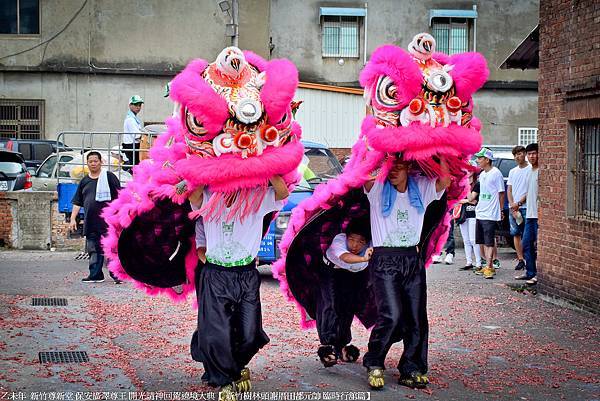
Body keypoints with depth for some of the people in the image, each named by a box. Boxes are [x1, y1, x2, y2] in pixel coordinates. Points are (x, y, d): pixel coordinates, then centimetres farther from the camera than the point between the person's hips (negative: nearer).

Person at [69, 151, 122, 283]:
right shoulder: (84, 181, 14)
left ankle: (116, 274, 1)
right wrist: (73, 219, 8)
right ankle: (95, 275, 13)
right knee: (94, 250, 7)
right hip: (91, 222, 5)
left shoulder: (109, 177, 1)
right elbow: (77, 202, 16)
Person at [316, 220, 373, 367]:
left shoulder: (370, 247, -30)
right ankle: (326, 344, -22)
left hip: (354, 274, 3)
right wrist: (363, 259, -78)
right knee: (331, 305, -18)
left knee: (348, 307, 2)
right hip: (331, 270, -3)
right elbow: (344, 257, -60)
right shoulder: (339, 240, -40)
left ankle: (341, 345, 18)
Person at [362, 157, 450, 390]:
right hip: (384, 260, -4)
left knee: (416, 319, 2)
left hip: (413, 260, 4)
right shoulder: (378, 189, 1)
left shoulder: (421, 189, 10)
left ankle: (411, 370, 14)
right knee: (391, 315, -17)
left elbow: (445, 180, -4)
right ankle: (374, 364, 2)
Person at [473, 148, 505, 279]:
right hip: (480, 213, 9)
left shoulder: (496, 173, -10)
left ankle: (489, 267, -8)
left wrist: (500, 211, -7)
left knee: (489, 242, -8)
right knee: (484, 242, 11)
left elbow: (501, 193, -8)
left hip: (490, 214, -8)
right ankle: (489, 266, 18)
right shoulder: (482, 175, 15)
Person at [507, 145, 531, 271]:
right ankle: (520, 260, 9)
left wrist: (519, 203, -11)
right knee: (516, 234, 5)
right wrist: (512, 205, -2)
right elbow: (509, 190, 13)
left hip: (525, 206, -6)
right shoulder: (512, 171, 16)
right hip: (513, 207, 6)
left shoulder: (531, 170, -3)